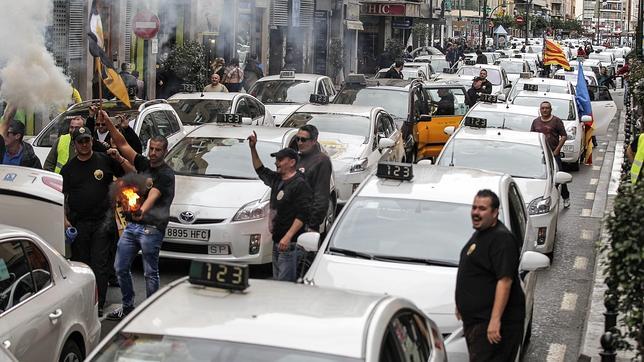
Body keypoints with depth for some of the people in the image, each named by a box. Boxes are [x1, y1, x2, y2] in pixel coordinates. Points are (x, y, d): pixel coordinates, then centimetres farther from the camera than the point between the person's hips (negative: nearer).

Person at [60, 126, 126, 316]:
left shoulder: (105, 160, 3)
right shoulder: (69, 168, 8)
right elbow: (62, 196, 7)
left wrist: (119, 158, -8)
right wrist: (64, 219, -5)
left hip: (102, 220, -2)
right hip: (78, 222, 2)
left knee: (100, 264, -4)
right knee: (80, 263, 8)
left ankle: (99, 304, -3)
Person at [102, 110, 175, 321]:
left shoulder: (166, 174, -9)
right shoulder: (144, 164, 11)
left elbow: (153, 195, -26)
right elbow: (122, 144, 10)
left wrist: (142, 210, -46)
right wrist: (108, 122, 0)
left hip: (151, 228, -7)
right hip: (131, 225, 7)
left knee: (150, 273, 0)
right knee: (120, 268, 11)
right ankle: (127, 307, 24)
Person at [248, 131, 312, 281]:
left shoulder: (300, 184, -14)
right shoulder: (277, 179, 13)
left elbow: (303, 215, -21)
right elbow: (261, 170, 34)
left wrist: (288, 237, -28)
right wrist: (253, 149, 25)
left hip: (290, 243, -9)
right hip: (277, 241, 9)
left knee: (285, 282, -11)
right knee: (276, 280, 13)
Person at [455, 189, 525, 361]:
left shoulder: (501, 238, -17)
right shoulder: (479, 234, 16)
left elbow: (505, 281, -24)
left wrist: (495, 319, -29)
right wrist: (461, 303, 30)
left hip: (490, 322, -10)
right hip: (474, 318, 10)